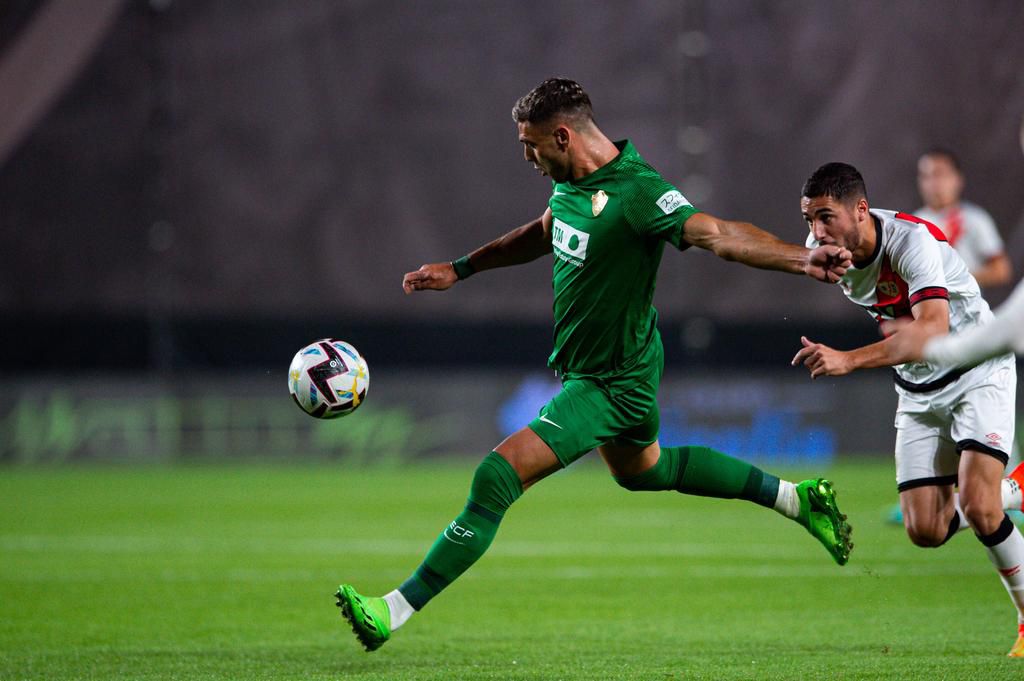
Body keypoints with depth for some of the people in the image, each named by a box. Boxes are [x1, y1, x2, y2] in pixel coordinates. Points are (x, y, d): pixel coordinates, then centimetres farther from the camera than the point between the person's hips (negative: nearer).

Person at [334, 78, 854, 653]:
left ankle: (394, 611, -16)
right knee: (641, 469, 32)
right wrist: (460, 268, 24)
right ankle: (796, 499, 41)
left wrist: (801, 259, -51)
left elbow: (718, 234, -37)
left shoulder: (636, 193, -28)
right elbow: (544, 234, 21)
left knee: (498, 478, -18)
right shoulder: (572, 181, 0)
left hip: (611, 382, -11)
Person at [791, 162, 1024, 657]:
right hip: (918, 390, 6)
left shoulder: (912, 241, -31)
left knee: (978, 509, -23)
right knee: (925, 531, -4)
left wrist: (849, 360, -55)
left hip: (978, 371, -6)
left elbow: (934, 329, -46)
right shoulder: (821, 250, -11)